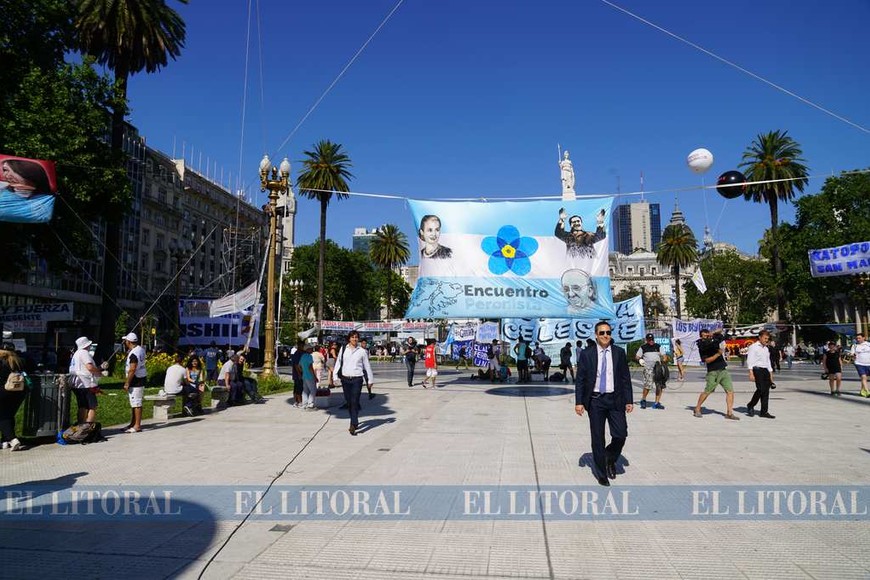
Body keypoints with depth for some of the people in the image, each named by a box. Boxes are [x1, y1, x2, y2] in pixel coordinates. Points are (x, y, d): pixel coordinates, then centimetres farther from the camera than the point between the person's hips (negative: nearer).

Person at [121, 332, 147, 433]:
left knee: (136, 403, -6)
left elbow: (132, 370, -24)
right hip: (140, 378, 11)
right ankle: (132, 424, 26)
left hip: (136, 380, -11)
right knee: (133, 403, 18)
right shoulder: (140, 349, 10)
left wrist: (127, 383, -19)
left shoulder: (134, 353, -20)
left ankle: (137, 426, -3)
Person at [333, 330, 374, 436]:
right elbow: (338, 363, 8)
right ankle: (355, 422, 27)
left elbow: (367, 366, 8)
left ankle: (353, 425, -10)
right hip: (345, 379, 2)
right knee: (348, 402, 11)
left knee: (354, 402, -9)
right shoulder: (343, 349, 4)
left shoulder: (362, 351, 1)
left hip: (357, 379, -2)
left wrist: (370, 379, 12)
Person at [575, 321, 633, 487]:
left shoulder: (619, 353, 4)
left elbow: (626, 378, 5)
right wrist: (578, 402, -7)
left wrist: (629, 400, 1)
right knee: (597, 439, 5)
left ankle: (610, 459, 26)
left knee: (621, 434, -6)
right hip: (595, 400, -1)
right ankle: (602, 474, 21)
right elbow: (580, 380, -1)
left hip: (615, 399, 1)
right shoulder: (586, 354, -1)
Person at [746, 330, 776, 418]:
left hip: (765, 370, 7)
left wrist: (771, 374, 19)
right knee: (761, 389, -17)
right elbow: (750, 361, -8)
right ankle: (750, 405, 2)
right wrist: (751, 373, -16)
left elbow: (768, 361, 25)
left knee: (766, 391, 2)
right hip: (757, 369, -7)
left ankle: (764, 412, 6)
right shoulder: (754, 347, -2)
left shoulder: (766, 349, 21)